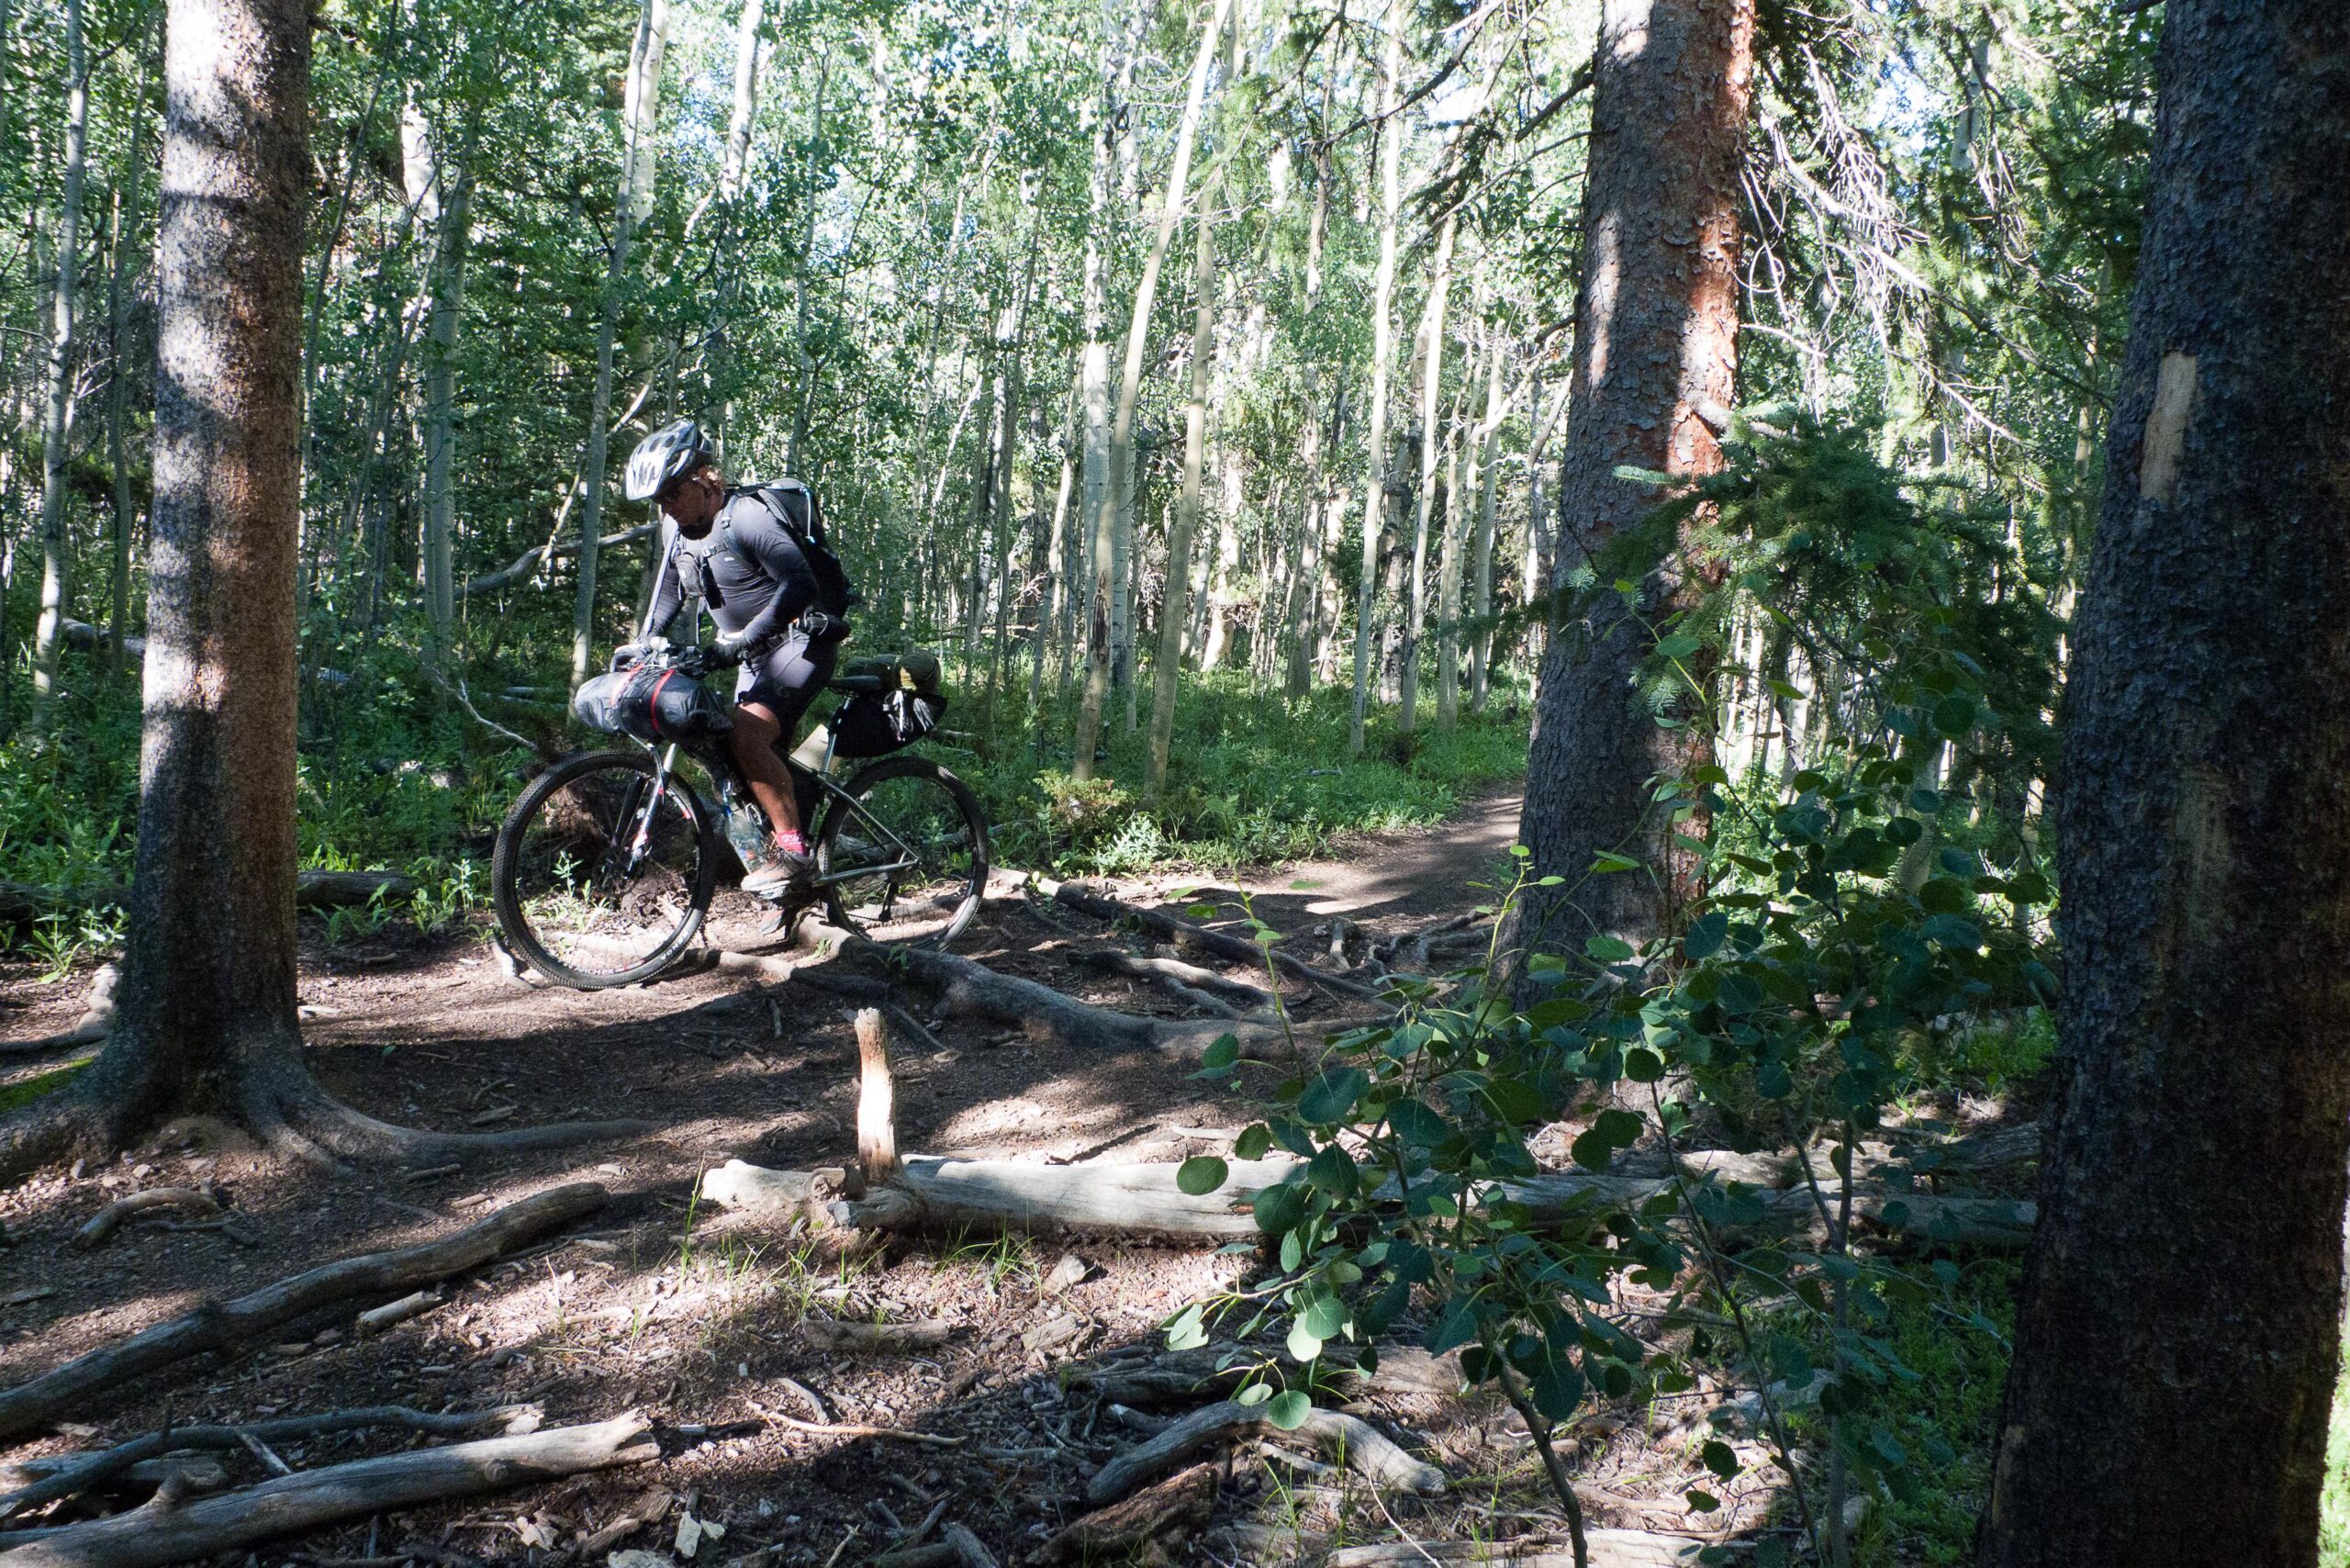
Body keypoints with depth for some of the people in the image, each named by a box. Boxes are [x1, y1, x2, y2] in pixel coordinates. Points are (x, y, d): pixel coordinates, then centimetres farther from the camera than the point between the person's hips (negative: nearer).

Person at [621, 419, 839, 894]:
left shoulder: (745, 516, -20)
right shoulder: (677, 529, 5)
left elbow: (799, 585, -31)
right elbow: (667, 597, 20)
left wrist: (743, 640, -36)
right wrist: (639, 649, 7)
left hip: (799, 641, -9)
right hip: (754, 654, 9)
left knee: (748, 734, -26)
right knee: (750, 752, 7)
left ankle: (794, 853, -21)